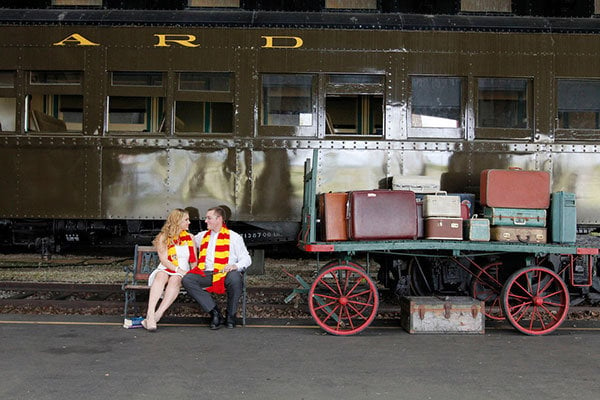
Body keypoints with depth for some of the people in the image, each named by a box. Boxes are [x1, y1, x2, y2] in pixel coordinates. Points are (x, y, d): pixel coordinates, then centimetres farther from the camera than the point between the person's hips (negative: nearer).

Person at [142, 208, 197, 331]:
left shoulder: (190, 237, 18)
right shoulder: (163, 237, 8)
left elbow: (194, 261, 14)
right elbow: (164, 260, -3)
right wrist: (178, 269, -18)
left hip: (183, 274, 1)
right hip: (165, 270, -1)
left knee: (175, 279, -35)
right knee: (161, 276, -36)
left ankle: (158, 314, -48)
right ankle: (150, 314, -50)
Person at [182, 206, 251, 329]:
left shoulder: (234, 237, 13)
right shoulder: (202, 236, 27)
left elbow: (246, 259, 6)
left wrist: (235, 266, -14)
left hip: (224, 274, -3)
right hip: (205, 275, 4)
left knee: (235, 277, -38)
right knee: (187, 279, -27)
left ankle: (231, 315, -15)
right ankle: (215, 312, -23)